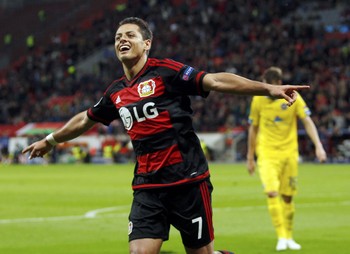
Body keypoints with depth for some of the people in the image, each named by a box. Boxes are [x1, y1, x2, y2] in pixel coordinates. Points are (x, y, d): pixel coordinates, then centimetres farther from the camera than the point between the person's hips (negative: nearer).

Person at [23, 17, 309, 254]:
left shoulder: (166, 71, -5)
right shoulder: (116, 93, 13)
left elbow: (215, 81, -15)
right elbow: (86, 119, 31)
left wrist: (267, 88, -25)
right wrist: (50, 140, 44)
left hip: (187, 180, -5)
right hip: (147, 187, 5)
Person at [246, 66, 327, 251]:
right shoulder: (258, 100, -2)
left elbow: (307, 122, -5)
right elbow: (253, 129, 8)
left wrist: (318, 146, -17)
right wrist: (250, 157, 11)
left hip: (289, 153, 1)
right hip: (267, 153, -1)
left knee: (288, 196, 6)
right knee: (272, 193, -18)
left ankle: (289, 237, 21)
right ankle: (281, 237, -13)